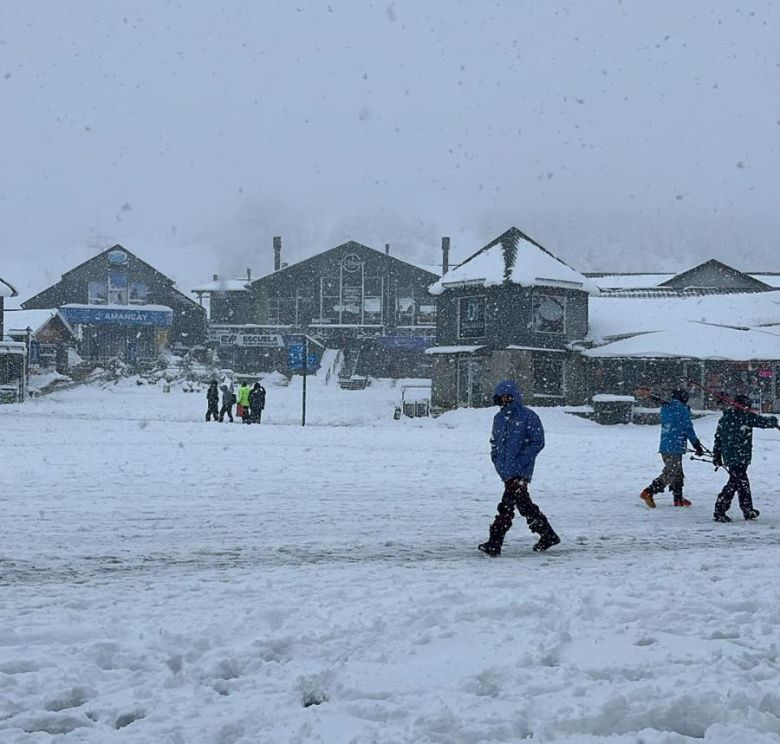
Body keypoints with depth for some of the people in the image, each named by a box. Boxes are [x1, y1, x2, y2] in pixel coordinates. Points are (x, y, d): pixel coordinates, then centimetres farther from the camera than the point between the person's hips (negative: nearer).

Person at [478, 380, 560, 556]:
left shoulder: (528, 417, -7)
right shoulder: (499, 418, 15)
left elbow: (538, 442, -9)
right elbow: (494, 441, 26)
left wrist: (520, 461, -15)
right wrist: (496, 459, 10)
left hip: (520, 471, -8)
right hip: (506, 470, 8)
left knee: (507, 505, -14)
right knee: (524, 504, 11)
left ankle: (494, 544, -16)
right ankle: (548, 536, 23)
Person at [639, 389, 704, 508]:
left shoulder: (665, 407, 12)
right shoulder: (682, 409, -9)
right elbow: (688, 428, -9)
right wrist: (697, 445, -1)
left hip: (665, 446, 8)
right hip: (675, 447, -8)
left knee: (677, 473, 18)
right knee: (670, 474, -8)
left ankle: (678, 498, 23)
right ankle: (648, 492, -16)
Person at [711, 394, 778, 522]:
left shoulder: (723, 418, 13)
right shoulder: (746, 416, -8)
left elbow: (718, 438, 16)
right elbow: (764, 422, -6)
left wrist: (716, 457, 22)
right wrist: (773, 420, 17)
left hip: (728, 456, 8)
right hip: (740, 457, -8)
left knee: (743, 482, 19)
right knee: (734, 482, -7)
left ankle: (748, 510, 29)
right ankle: (719, 511, -12)